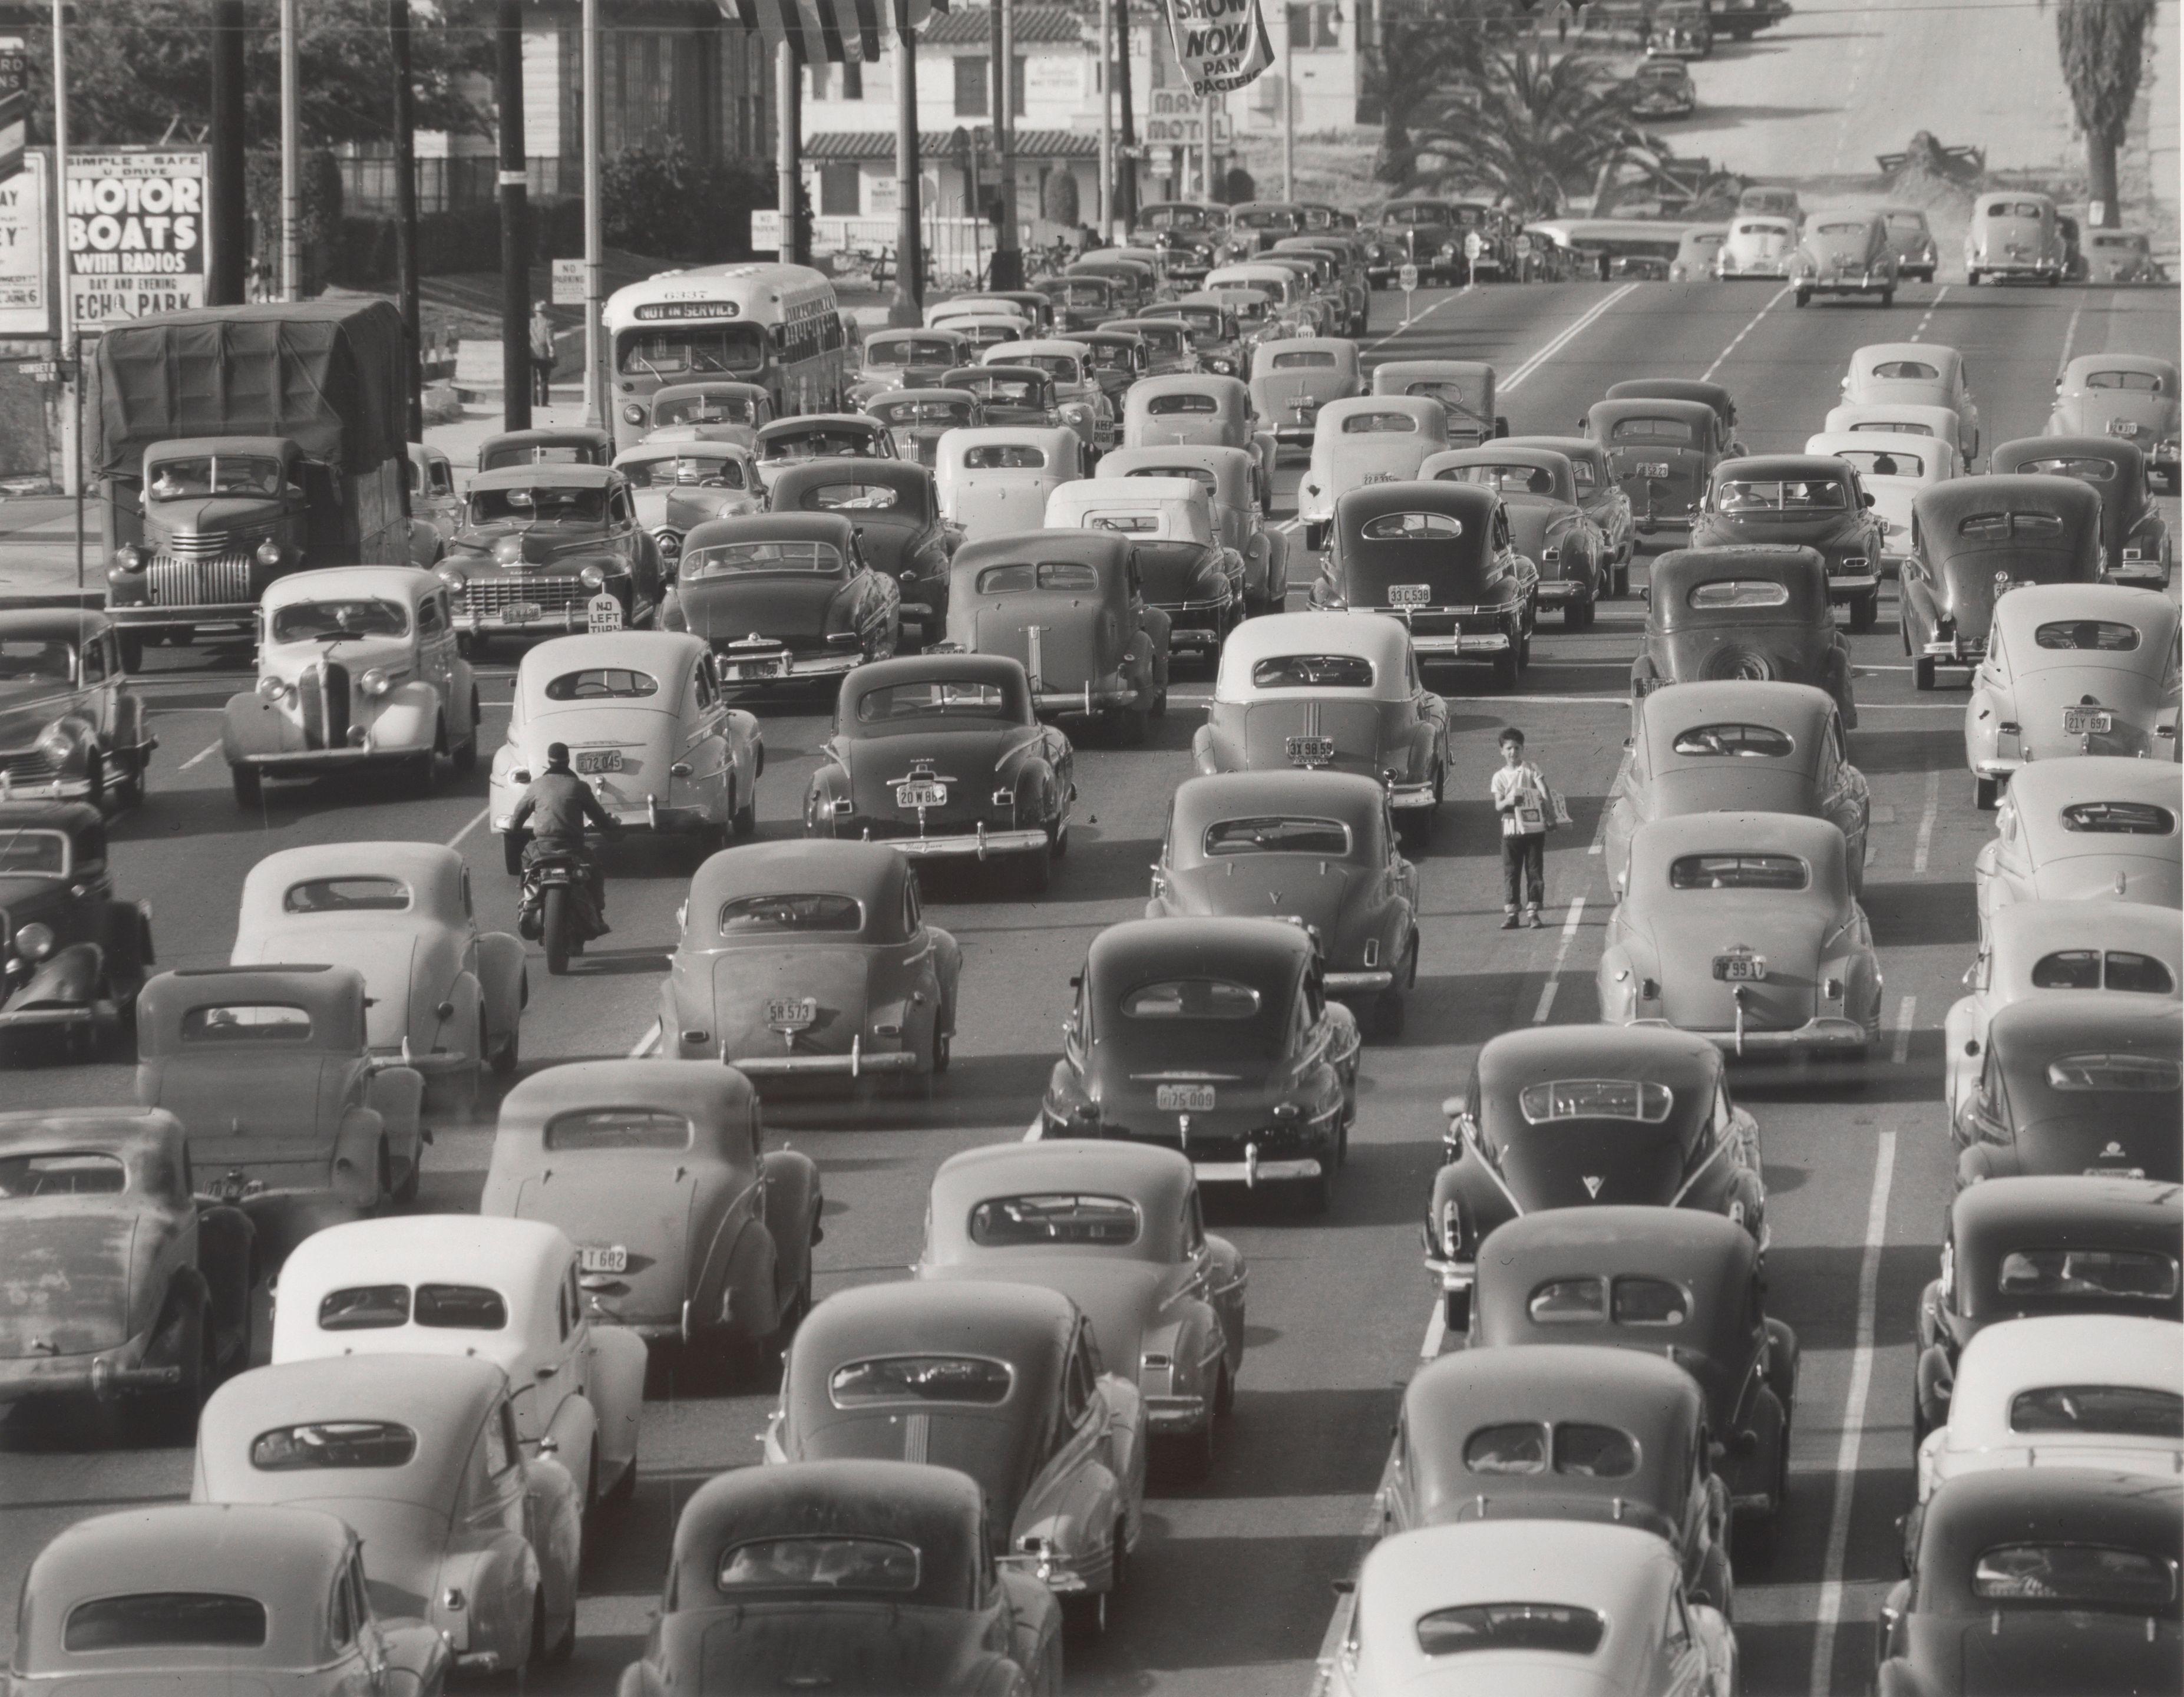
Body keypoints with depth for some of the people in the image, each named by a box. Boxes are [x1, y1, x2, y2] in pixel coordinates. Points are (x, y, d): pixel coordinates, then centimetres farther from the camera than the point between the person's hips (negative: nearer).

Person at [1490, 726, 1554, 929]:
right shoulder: (1500, 777, 6)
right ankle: (1510, 914, 4)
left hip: (1534, 827, -1)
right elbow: (1498, 806, -1)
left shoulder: (1531, 770, 1)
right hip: (1511, 829, 1)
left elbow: (1545, 794, -8)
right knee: (1511, 872, 1)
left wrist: (1550, 817, -21)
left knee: (1535, 871, 0)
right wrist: (1509, 801, -24)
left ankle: (1532, 912, 5)